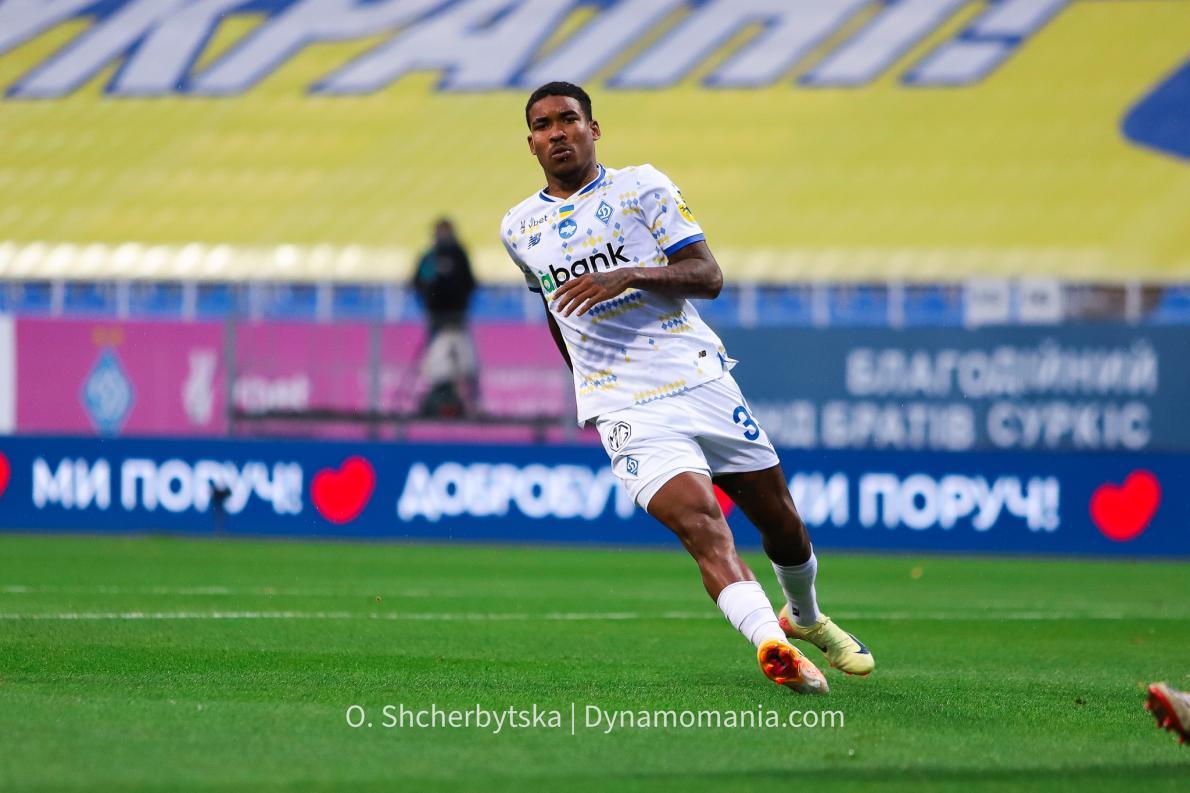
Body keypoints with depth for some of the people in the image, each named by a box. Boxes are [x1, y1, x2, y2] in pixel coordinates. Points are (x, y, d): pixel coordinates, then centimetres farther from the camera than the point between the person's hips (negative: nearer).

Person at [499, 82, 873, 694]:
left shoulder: (641, 187, 3)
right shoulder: (519, 229, 11)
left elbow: (707, 275, -5)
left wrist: (628, 275, -20)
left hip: (701, 380, 1)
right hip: (625, 409, -1)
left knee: (781, 522, 10)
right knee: (700, 523, -24)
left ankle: (804, 617, 41)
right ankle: (773, 647, -42)